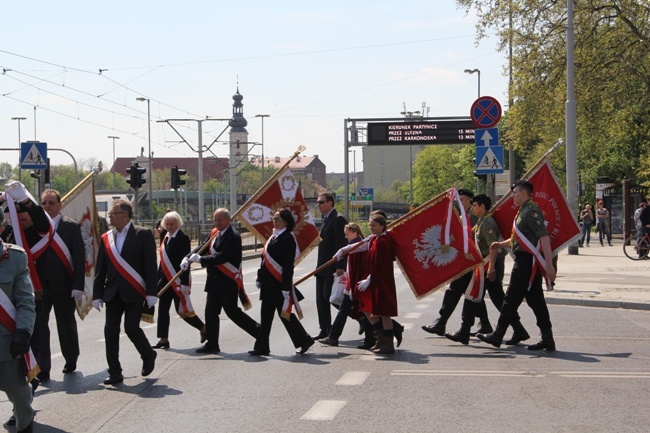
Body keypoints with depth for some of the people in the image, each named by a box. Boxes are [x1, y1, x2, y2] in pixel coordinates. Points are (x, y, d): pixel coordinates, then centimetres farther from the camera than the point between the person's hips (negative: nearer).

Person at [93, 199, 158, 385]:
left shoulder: (143, 235, -3)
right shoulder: (106, 238, 10)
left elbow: (150, 265, -7)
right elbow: (100, 269, 12)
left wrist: (151, 292, -13)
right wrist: (97, 294, 7)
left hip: (134, 292, -5)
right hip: (113, 292, 5)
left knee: (131, 328, -8)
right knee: (110, 330, 0)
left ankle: (149, 356, 21)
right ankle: (115, 373, 7)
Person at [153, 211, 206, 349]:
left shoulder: (183, 238, -11)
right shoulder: (166, 238, 12)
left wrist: (185, 283, -21)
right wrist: (159, 279, 15)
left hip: (178, 280, -8)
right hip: (166, 280, 8)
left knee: (182, 309, -2)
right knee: (163, 309, 5)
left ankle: (203, 327, 17)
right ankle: (163, 340, 9)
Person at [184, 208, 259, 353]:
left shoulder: (233, 236, -17)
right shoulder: (214, 233, 9)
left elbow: (222, 257, -24)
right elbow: (203, 247, 8)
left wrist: (200, 259, -21)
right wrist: (188, 257, -10)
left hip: (228, 282, -8)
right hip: (215, 281, 8)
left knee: (232, 312, -4)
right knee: (211, 312, 10)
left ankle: (259, 331, 8)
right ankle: (212, 344, 19)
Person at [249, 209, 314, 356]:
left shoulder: (287, 238, -15)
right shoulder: (274, 236, 14)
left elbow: (288, 265, -19)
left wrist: (286, 288, -22)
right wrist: (260, 278, 17)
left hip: (279, 285, -9)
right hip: (269, 285, 9)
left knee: (284, 313, -1)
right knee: (266, 315, 9)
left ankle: (304, 340, 13)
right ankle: (261, 347, 12)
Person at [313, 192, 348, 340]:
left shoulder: (338, 219, -13)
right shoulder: (325, 220, 17)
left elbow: (341, 244, -19)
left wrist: (340, 267, -24)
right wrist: (319, 266, 18)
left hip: (332, 267, -10)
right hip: (322, 267, 10)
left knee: (328, 296, -10)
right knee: (321, 299, 8)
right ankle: (325, 329, 12)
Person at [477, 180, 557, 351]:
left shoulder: (531, 212, -14)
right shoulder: (523, 212, 18)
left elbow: (544, 237, -23)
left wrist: (549, 265, -28)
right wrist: (501, 244, 13)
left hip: (526, 262, -10)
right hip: (525, 261, 10)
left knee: (511, 298, -3)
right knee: (535, 300, 8)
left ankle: (497, 336, 5)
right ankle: (547, 339, 9)